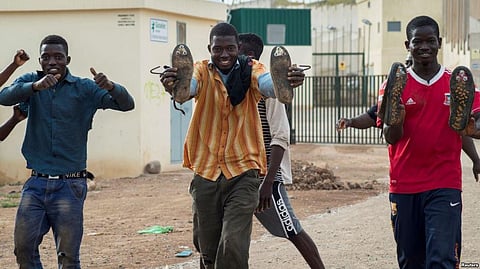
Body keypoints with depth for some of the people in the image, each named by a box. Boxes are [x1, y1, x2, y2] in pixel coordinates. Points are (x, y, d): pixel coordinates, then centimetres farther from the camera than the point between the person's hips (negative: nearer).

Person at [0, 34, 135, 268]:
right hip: (36, 183, 2)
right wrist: (35, 86, -33)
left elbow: (127, 104, -7)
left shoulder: (85, 88, 1)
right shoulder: (31, 81, 6)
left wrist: (110, 87, -29)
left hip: (69, 185, -2)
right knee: (24, 245, -6)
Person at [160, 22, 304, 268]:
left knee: (234, 247, -14)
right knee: (208, 249, 13)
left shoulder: (250, 70, -3)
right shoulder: (202, 71, -2)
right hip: (206, 174, 2)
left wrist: (287, 81, -49)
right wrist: (173, 86, -50)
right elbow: (188, 86, -24)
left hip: (243, 174, -2)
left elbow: (270, 84, -24)